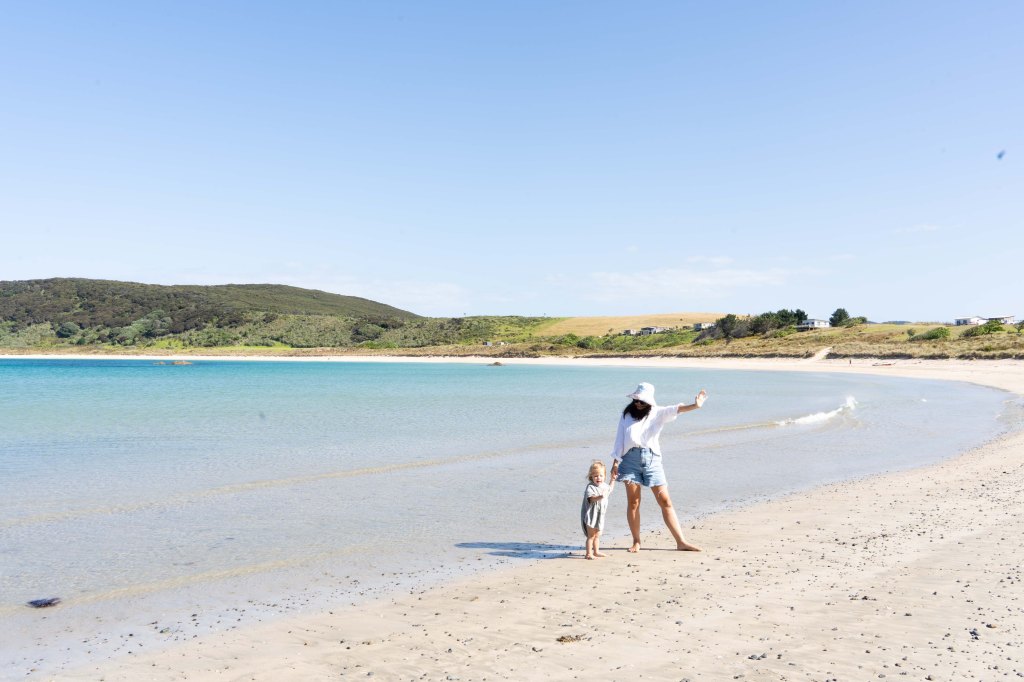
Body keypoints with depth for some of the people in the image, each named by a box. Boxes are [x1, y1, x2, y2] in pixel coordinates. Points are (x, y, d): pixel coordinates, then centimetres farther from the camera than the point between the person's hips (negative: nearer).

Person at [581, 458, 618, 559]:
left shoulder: (604, 486, 8)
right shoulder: (590, 487, -19)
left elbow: (610, 489, 33)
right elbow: (591, 498, -36)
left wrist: (613, 478, 29)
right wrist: (599, 497, -54)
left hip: (600, 515, 8)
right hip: (591, 515, -8)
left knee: (597, 535, 19)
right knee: (591, 535, -3)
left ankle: (596, 551, 31)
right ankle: (589, 553, 2)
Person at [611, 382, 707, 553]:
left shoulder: (656, 413, 5)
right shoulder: (626, 414, 9)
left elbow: (675, 409, -12)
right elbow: (620, 438, 10)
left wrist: (694, 405, -30)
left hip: (652, 459, 0)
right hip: (630, 459, 0)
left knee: (665, 501, -1)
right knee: (633, 502, 2)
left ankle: (681, 542, 1)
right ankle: (636, 541, 15)